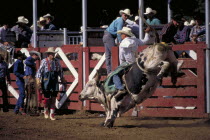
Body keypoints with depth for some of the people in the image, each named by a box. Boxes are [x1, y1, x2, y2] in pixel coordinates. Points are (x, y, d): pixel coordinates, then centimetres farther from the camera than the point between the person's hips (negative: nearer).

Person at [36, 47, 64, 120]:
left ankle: (52, 114, 8)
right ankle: (46, 110, 28)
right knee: (47, 98, 0)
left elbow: (60, 71, 21)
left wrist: (62, 79, 25)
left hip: (55, 82, 4)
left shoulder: (56, 61, 7)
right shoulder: (44, 61, -5)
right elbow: (39, 71, -7)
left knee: (53, 99, 2)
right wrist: (38, 80, -16)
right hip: (46, 82, -4)